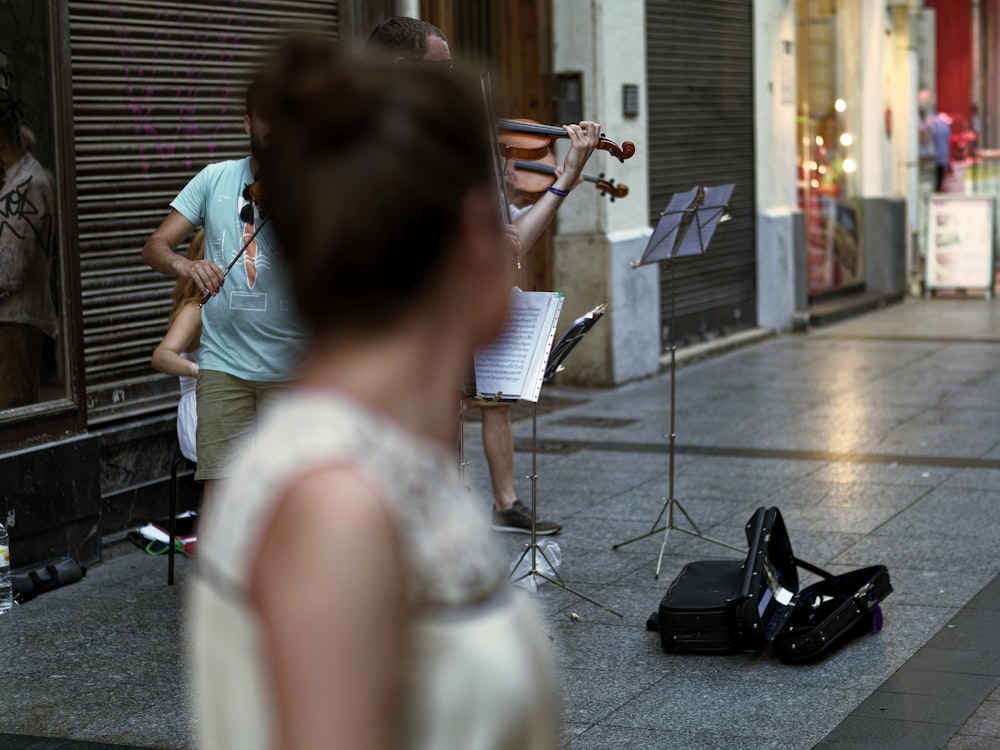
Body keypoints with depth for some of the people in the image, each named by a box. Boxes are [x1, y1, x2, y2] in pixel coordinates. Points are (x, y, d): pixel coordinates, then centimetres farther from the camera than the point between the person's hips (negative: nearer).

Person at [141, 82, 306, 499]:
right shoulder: (216, 179, 7)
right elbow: (154, 246, 3)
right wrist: (184, 264, -19)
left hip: (292, 368, -2)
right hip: (223, 363, 2)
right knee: (220, 497, -1)